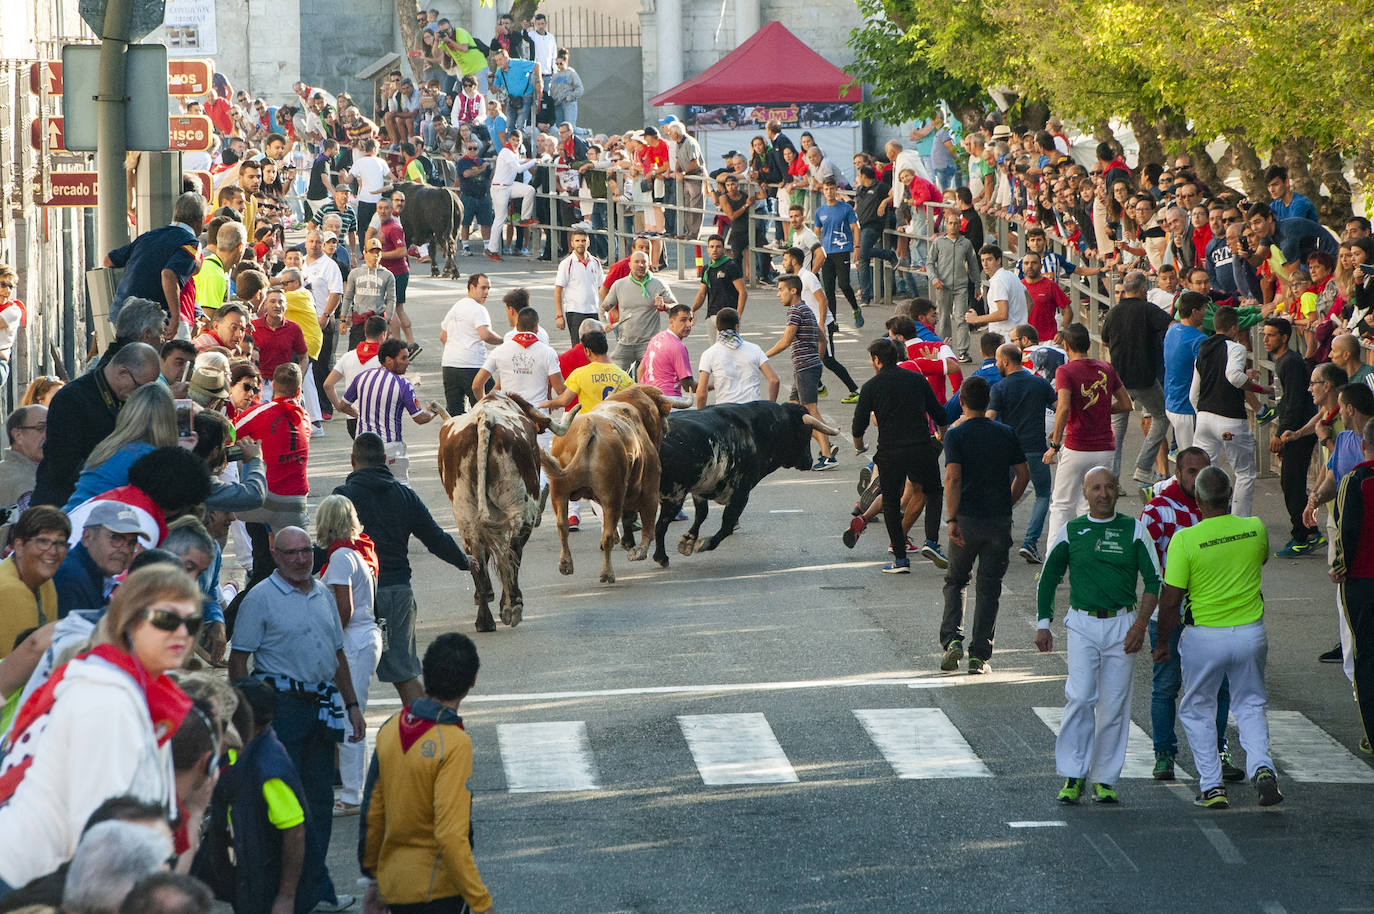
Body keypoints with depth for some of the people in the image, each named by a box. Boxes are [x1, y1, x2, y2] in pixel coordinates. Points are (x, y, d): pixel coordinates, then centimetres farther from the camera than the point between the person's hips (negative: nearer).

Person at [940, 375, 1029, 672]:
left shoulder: (956, 435, -6)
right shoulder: (1006, 433, 4)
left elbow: (953, 478, -16)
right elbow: (1023, 475, 4)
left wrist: (952, 519, -14)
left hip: (967, 519, -2)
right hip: (1000, 520, 2)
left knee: (955, 581, 16)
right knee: (989, 587, 7)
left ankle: (952, 639, -3)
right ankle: (979, 656, 4)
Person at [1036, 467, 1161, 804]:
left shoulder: (1134, 530, 4)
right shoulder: (1070, 532, 5)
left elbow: (1153, 580, 6)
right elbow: (1048, 578, 15)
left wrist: (1140, 624, -4)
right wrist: (1043, 623, 8)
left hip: (1122, 626, 1)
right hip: (1082, 623, 0)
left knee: (1114, 705, 1)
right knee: (1080, 697, -14)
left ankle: (1104, 779, 9)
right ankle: (1073, 774, -7)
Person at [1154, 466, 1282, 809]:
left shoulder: (1185, 540, -17)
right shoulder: (1256, 529, -6)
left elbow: (1171, 599, -14)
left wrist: (1162, 641, 0)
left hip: (1204, 636, -3)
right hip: (1251, 633, 3)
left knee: (1197, 710, 16)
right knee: (1250, 705, 18)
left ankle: (1211, 786, 12)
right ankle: (1261, 766, -5)